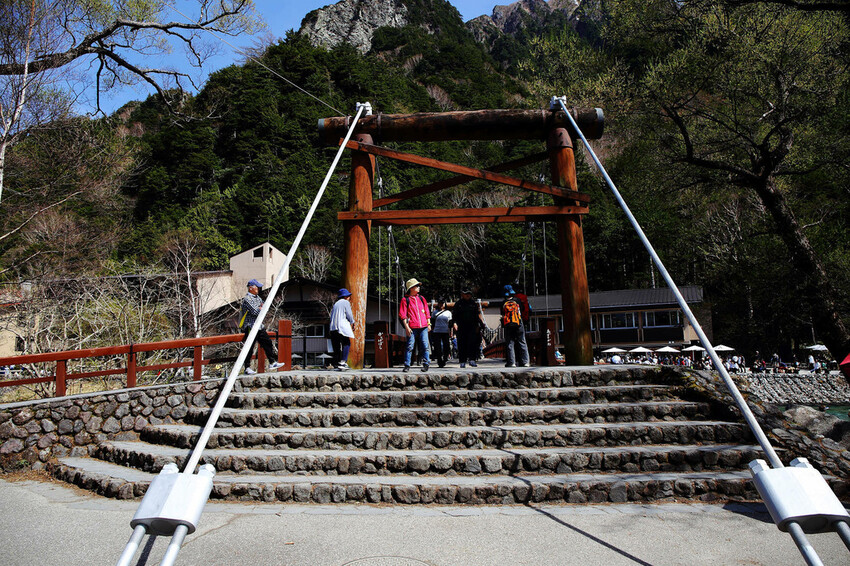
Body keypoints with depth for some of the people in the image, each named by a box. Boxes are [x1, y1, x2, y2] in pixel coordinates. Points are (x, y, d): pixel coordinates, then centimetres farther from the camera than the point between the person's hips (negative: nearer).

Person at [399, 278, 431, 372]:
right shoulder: (405, 300, 5)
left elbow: (427, 312, 21)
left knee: (425, 346, -3)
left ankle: (426, 364, 5)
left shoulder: (421, 298, 18)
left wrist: (429, 324, 13)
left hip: (423, 327, 3)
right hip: (412, 328, -3)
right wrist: (406, 327, -7)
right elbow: (402, 315, 1)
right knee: (410, 346, -3)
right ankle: (407, 365, 4)